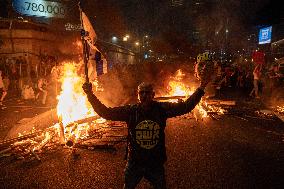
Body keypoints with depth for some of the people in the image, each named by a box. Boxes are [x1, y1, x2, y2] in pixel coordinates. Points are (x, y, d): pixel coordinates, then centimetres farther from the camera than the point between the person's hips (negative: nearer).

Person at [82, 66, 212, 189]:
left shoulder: (162, 109, -13)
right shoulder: (130, 111, -14)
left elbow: (185, 106, -13)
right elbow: (106, 112, -16)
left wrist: (201, 87, -21)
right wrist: (90, 95, -25)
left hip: (156, 163, 0)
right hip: (134, 163, 0)